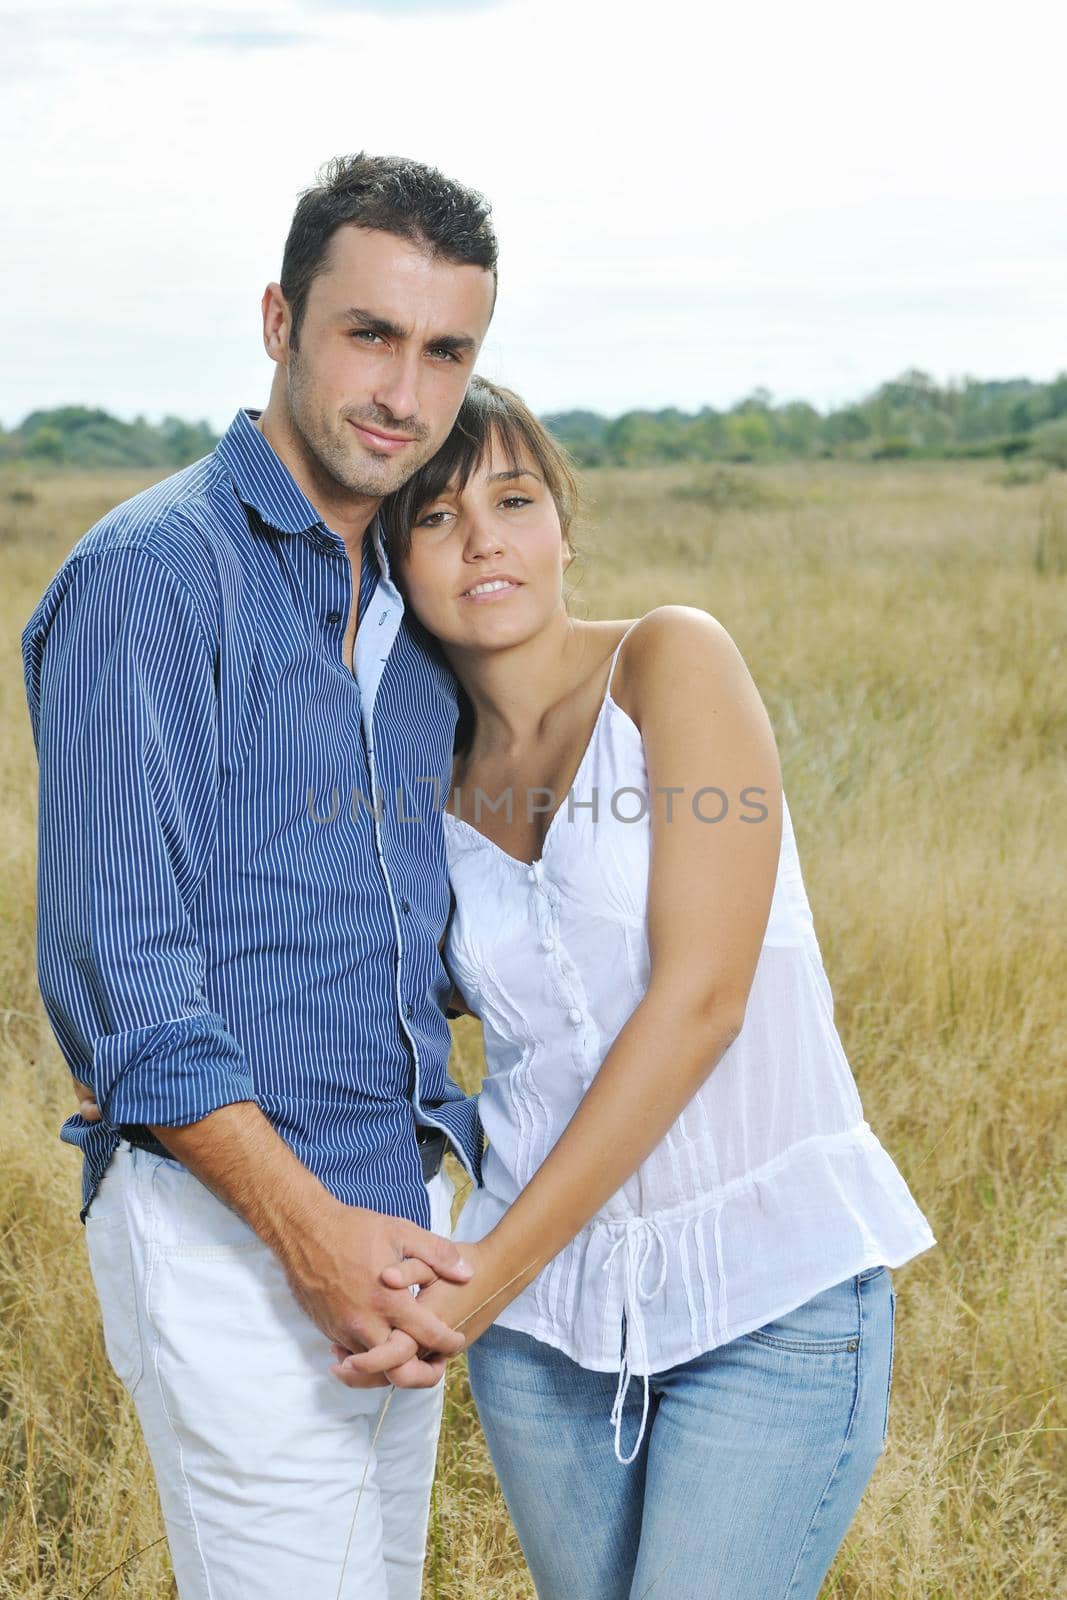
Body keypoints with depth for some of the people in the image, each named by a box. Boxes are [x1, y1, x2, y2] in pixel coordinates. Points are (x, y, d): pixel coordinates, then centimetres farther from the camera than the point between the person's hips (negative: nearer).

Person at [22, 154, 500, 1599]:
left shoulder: (408, 601, 13)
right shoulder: (156, 573, -13)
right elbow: (115, 955, -18)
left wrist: (457, 1165, 13)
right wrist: (305, 1225, -21)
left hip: (389, 1213, 8)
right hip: (227, 1224, -8)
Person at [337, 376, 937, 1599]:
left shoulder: (673, 661, -9)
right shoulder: (434, 783, 6)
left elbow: (700, 997, -16)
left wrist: (495, 1269, -16)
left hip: (772, 1284, -5)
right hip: (547, 1292, 5)